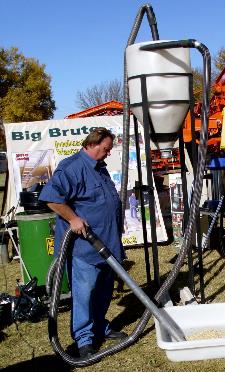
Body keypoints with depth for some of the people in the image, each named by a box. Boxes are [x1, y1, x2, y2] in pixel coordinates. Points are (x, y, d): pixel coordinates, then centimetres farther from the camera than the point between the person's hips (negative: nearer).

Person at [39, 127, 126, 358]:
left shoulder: (100, 168, 16)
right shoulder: (71, 167, -16)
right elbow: (51, 197, -23)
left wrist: (115, 239, 25)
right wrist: (73, 219, -23)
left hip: (106, 244, 10)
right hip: (84, 245, -10)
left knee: (104, 289, 17)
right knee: (84, 291, -5)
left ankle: (100, 327, 32)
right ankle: (84, 339, 5)